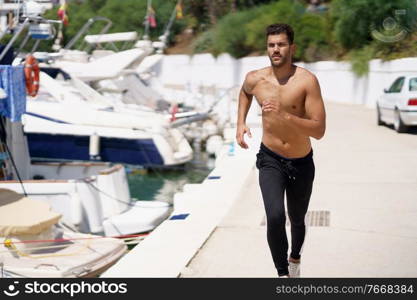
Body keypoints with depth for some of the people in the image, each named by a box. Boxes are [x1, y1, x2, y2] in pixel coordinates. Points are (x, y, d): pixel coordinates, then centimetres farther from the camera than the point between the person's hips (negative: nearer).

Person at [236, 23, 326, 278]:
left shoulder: (307, 81, -20)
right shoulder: (255, 79, -9)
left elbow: (319, 130, -25)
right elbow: (245, 93, 19)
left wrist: (285, 116, -36)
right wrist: (241, 123, 7)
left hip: (302, 163, 0)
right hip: (270, 160, 0)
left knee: (297, 220, 20)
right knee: (275, 218, -23)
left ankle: (295, 257, 52)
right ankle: (283, 273, -5)